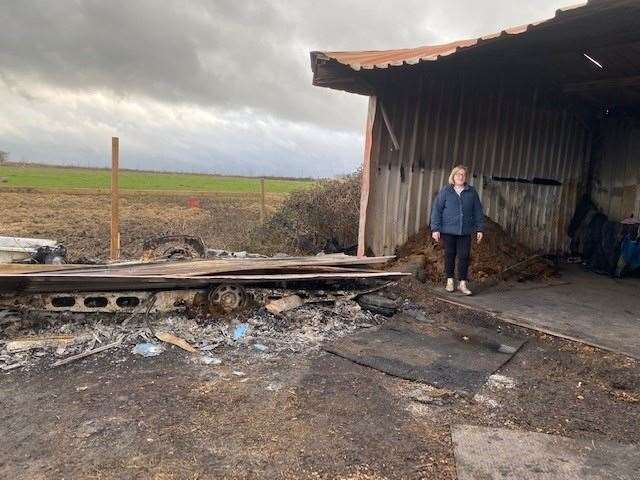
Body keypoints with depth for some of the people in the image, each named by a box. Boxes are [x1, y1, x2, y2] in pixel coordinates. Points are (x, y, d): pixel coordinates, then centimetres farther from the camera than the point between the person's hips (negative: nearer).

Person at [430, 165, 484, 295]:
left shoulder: (472, 192, 6)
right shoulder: (445, 192, 0)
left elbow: (478, 211, 10)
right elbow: (436, 210, -2)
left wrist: (479, 229, 5)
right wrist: (435, 229, -8)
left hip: (465, 232, 1)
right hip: (448, 231, -1)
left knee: (464, 257, 0)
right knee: (449, 255, 7)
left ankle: (462, 283, 10)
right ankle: (450, 281, 22)